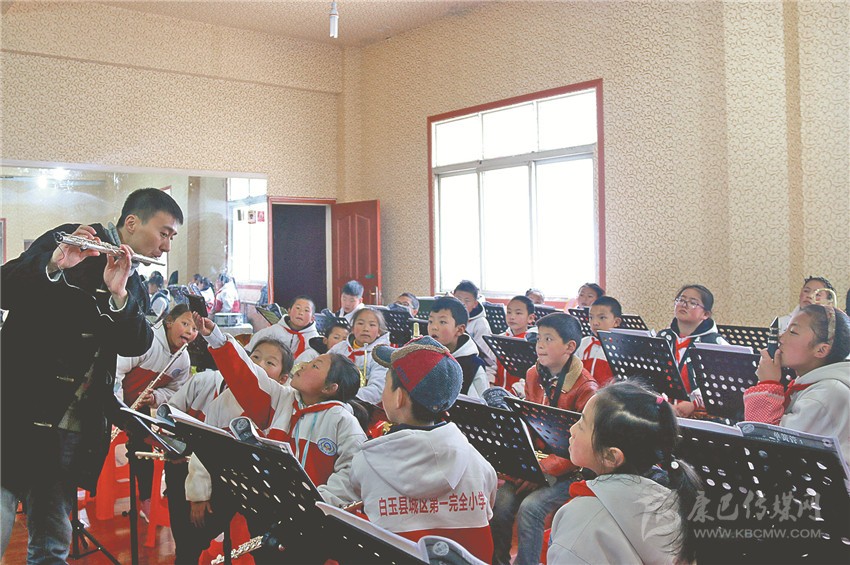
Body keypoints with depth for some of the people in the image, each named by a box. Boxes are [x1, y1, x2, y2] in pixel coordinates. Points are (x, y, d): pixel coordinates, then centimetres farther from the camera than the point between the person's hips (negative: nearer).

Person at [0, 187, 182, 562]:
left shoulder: (135, 288, 16)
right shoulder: (67, 241, -1)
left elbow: (137, 345, 0)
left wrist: (118, 295, -16)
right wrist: (52, 267, -29)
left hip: (75, 431, 6)